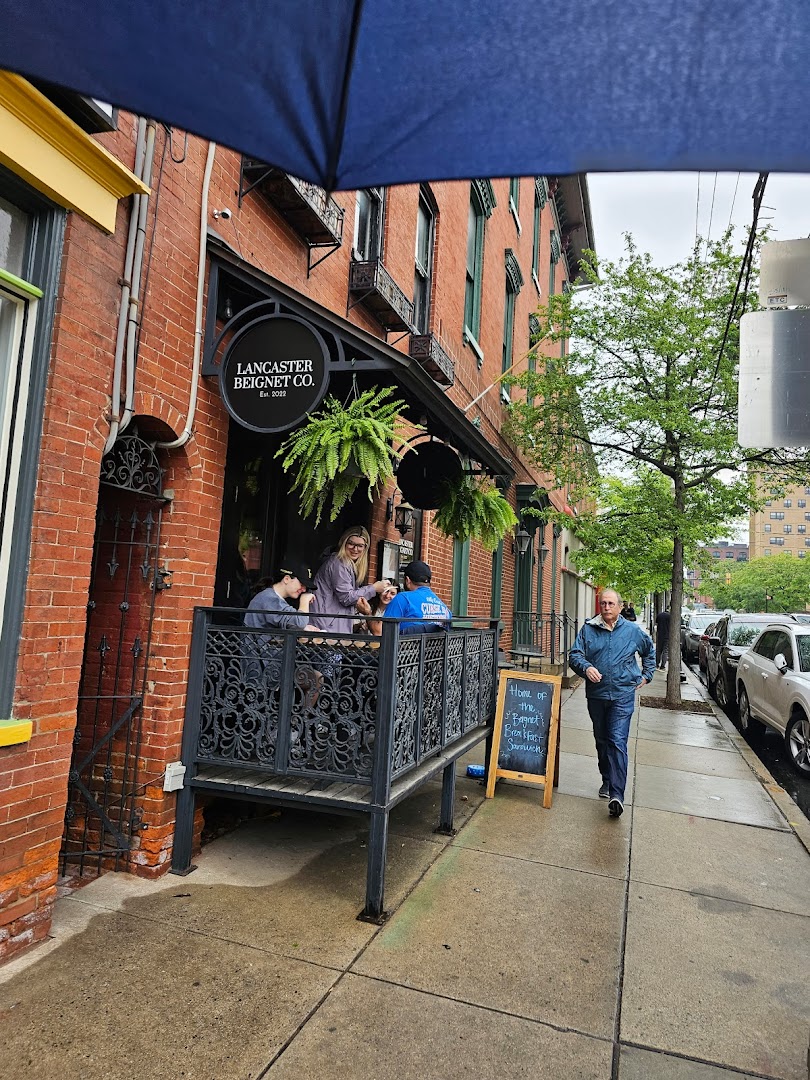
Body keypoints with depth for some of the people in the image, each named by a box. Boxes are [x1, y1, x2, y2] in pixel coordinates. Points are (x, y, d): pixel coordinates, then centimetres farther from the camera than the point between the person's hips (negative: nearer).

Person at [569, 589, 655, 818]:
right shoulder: (588, 629, 2)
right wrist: (586, 667, -21)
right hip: (596, 694, 3)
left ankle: (616, 794, -15)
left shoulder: (633, 631, 4)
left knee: (617, 742, -12)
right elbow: (574, 655, -2)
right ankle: (607, 781, 32)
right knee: (602, 741, 15)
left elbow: (650, 651, 22)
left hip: (622, 695, -2)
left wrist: (646, 675, 15)